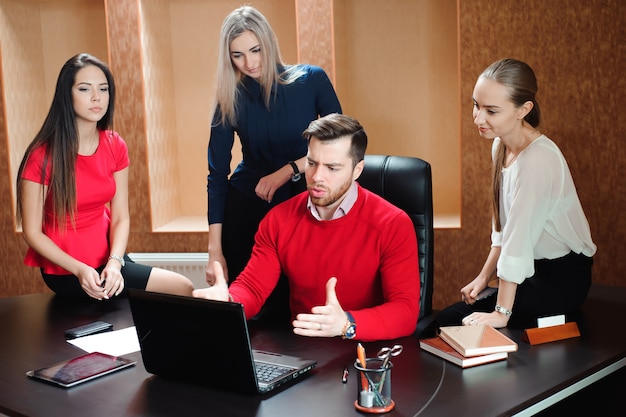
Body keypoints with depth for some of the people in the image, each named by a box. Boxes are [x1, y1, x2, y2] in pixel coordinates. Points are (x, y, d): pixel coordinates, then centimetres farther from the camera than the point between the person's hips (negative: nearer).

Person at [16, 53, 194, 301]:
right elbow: (32, 232, -14)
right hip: (66, 271, -6)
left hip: (107, 259, 6)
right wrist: (80, 270, -25)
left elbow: (120, 217, -2)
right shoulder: (43, 156, -18)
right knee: (181, 289, -9)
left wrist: (115, 262, -20)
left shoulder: (115, 146, -2)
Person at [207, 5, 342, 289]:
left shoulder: (311, 80, -8)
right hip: (246, 206, 1)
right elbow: (217, 174, -7)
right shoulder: (230, 99, -6)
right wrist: (215, 249, -14)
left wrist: (286, 172, -19)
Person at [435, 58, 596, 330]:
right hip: (535, 269, 8)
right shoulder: (500, 146, 4)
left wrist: (501, 312, -24)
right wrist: (484, 277, 5)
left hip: (563, 278, -8)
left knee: (449, 321, -13)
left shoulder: (539, 159, -24)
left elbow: (519, 237, -26)